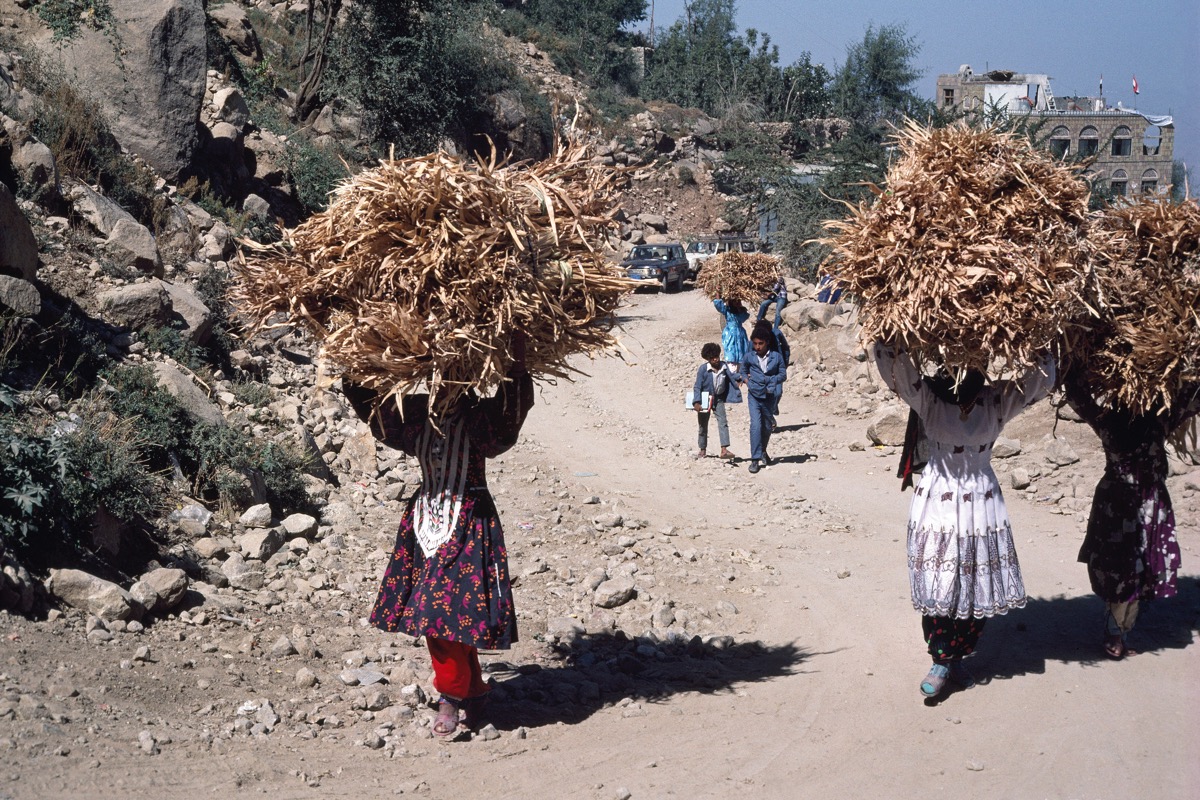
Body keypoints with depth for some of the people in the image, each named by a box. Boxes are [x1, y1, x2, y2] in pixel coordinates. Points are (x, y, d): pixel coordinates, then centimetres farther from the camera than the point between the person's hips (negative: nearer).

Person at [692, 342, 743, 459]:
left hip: (718, 399, 2)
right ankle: (703, 450, 26)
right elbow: (697, 386, -15)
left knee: (723, 422, -13)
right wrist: (696, 402, -22)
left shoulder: (724, 366, -6)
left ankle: (724, 450, -19)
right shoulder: (703, 369, -17)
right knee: (703, 425, 10)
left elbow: (731, 377, 13)